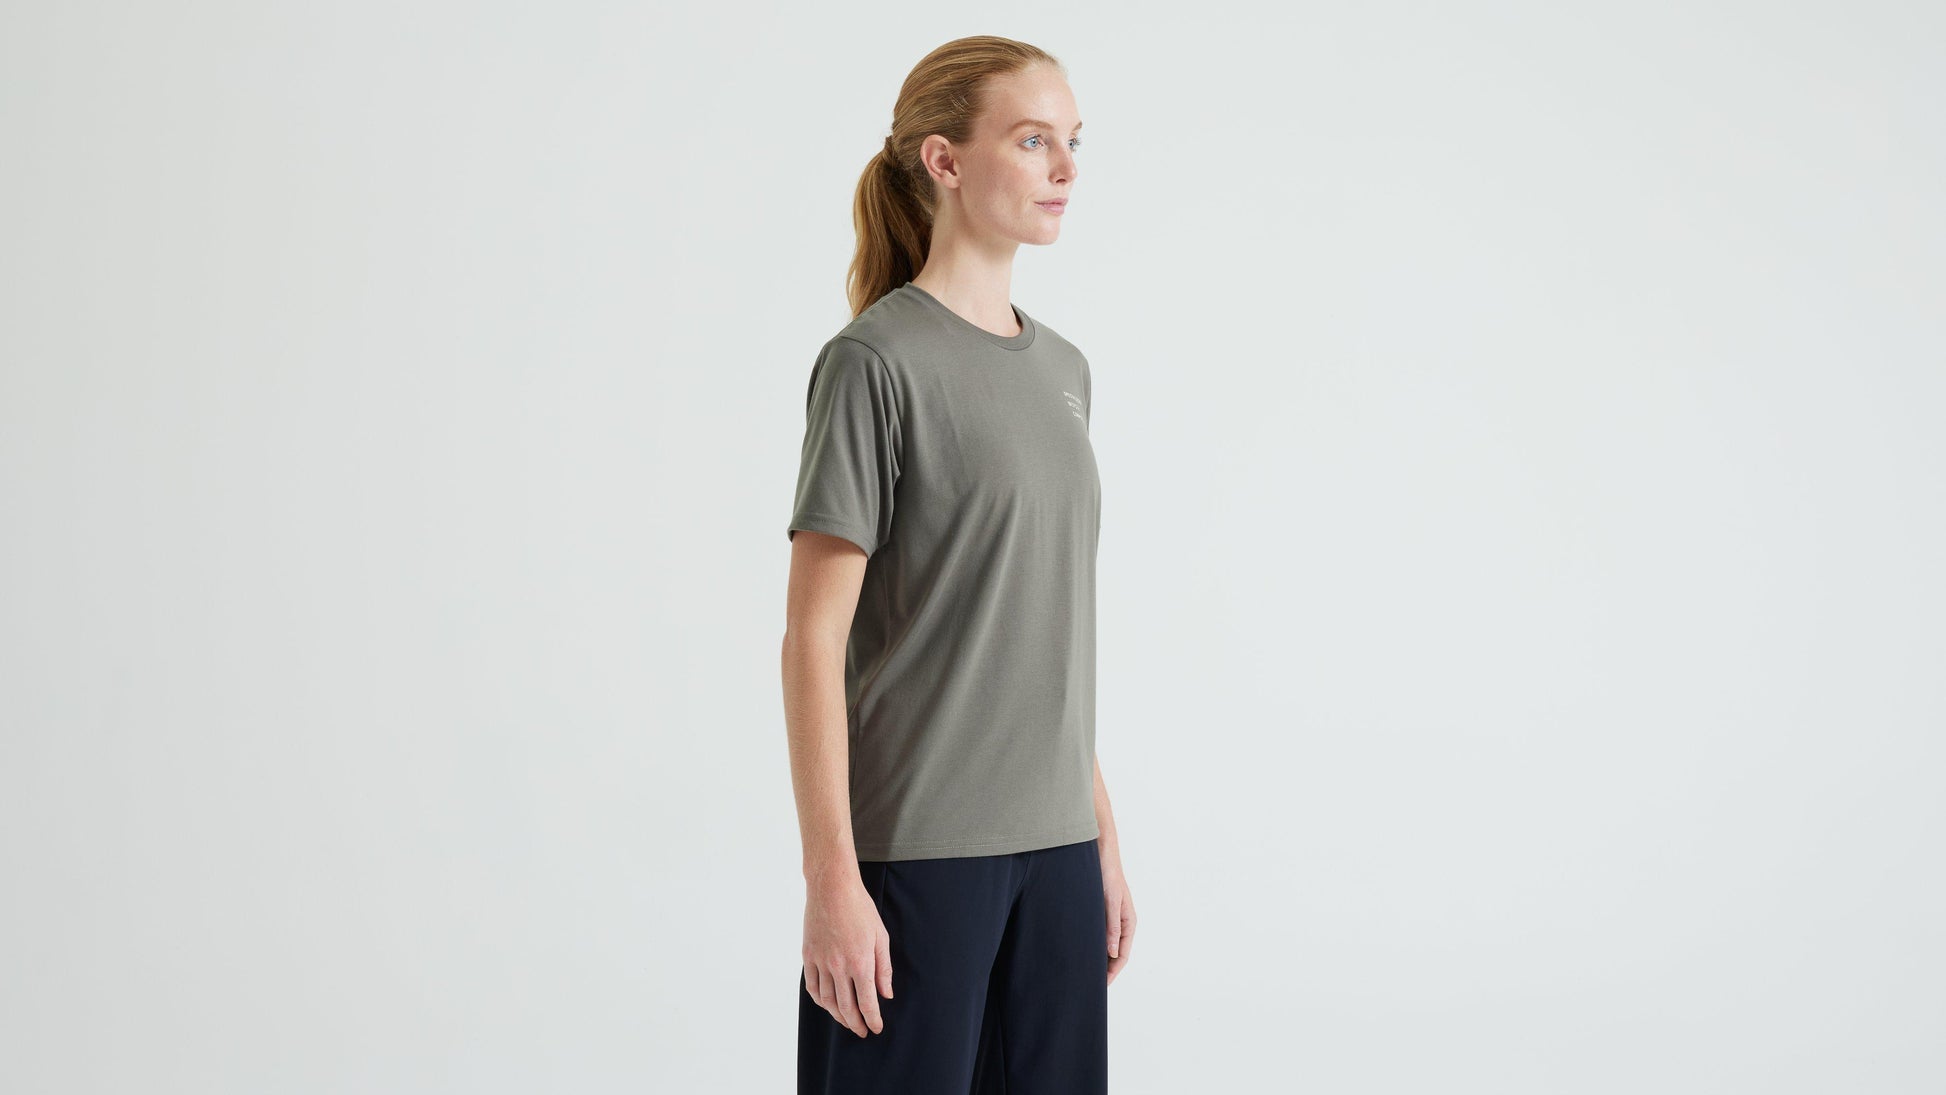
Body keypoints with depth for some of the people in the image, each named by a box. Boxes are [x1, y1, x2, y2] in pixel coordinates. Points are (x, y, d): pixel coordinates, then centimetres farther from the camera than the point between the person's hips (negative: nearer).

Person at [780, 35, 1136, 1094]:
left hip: (1053, 847, 6)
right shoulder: (876, 361, -9)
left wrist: (1103, 840, 15)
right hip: (914, 852, -6)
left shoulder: (1061, 369, 12)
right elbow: (814, 636, -11)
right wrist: (830, 878, -15)